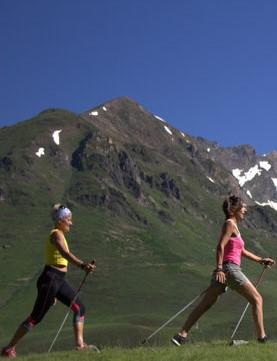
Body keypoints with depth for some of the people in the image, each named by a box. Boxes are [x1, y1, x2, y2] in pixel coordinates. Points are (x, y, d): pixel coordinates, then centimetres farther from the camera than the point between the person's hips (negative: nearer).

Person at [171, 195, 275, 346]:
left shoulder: (233, 225, 24)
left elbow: (241, 251, 31)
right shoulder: (230, 224, -5)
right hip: (230, 268, -9)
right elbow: (220, 246, -17)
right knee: (257, 299, -2)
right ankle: (262, 337, -6)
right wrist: (219, 268, -25)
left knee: (204, 305, 6)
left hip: (222, 272, 9)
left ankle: (182, 335, 3)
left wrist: (260, 260, 32)